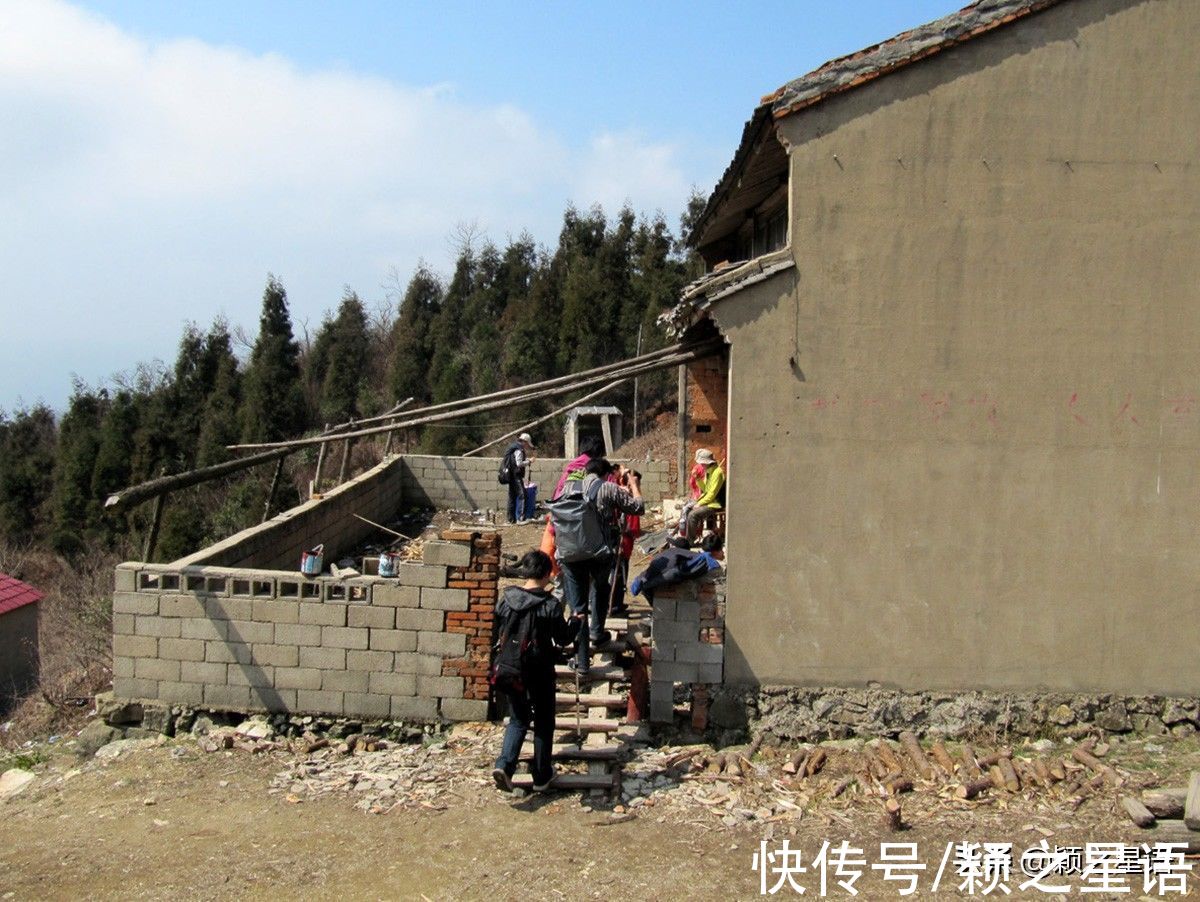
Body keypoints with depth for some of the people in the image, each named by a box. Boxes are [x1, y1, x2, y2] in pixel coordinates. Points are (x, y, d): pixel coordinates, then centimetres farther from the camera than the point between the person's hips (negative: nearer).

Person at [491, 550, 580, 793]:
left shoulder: (506, 599, -5)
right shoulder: (551, 605, -17)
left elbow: (496, 631, 6)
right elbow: (563, 639, -7)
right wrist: (576, 622, 11)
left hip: (511, 671, 3)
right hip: (540, 673, -3)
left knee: (518, 720, 17)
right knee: (543, 723, 14)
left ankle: (504, 765, -3)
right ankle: (541, 775, 22)